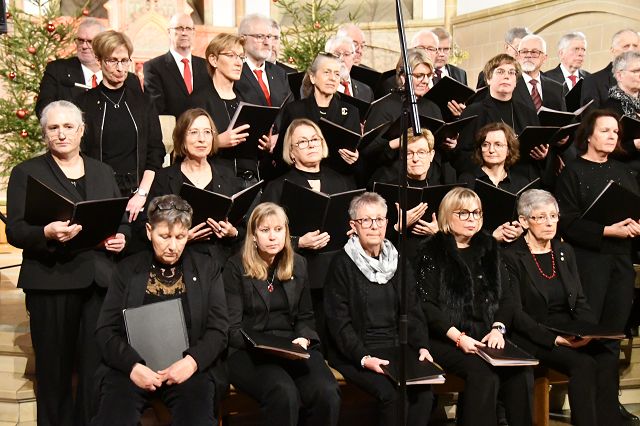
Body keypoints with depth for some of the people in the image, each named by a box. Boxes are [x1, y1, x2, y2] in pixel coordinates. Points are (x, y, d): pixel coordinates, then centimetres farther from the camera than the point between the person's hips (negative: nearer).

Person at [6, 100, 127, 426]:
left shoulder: (103, 171, 17)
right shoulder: (27, 173, 5)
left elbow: (121, 221, 21)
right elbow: (14, 231, -4)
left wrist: (122, 237, -2)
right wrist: (46, 233, -24)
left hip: (101, 279, 3)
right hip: (52, 282, -3)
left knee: (98, 365, 1)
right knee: (55, 366, 4)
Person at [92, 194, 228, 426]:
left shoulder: (207, 269, 8)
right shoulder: (127, 269, 9)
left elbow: (218, 329, 4)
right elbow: (106, 329, 5)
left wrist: (192, 361, -15)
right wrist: (132, 365, -13)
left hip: (187, 366, 0)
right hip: (131, 365, 1)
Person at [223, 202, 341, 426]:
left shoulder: (298, 264, 15)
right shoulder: (236, 267, 2)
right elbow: (232, 328, -2)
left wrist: (304, 338, -3)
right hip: (248, 351, -4)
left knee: (327, 393, -27)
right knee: (284, 393, -35)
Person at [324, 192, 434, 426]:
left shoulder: (398, 261, 13)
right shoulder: (342, 264, -3)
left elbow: (412, 311, 13)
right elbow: (339, 322, -7)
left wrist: (422, 346, -3)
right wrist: (363, 358, -19)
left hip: (397, 346, 4)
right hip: (354, 352, -4)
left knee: (424, 391, -22)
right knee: (392, 394, -28)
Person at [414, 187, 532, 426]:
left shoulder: (489, 249, 18)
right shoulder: (431, 252, 2)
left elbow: (506, 297, 14)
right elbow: (426, 306, -6)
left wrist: (498, 328, -5)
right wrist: (458, 337, -16)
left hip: (486, 336, 4)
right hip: (445, 338, -4)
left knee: (522, 372, -24)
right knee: (484, 373, -31)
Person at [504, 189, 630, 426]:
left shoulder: (565, 252, 15)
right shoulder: (512, 257, -4)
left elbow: (580, 301, 14)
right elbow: (516, 313, -9)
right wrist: (554, 338, -20)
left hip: (570, 333, 5)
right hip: (534, 339, -5)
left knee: (608, 359, -23)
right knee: (584, 364, -28)